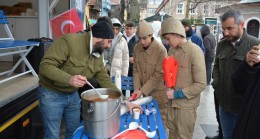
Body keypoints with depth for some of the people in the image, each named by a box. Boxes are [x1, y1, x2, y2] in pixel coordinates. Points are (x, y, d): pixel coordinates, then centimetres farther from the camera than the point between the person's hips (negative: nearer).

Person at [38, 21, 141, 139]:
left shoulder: (98, 57, -2)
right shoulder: (69, 41, -25)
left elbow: (105, 81, 4)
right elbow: (45, 65, -28)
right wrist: (69, 79, -43)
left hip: (73, 94, 7)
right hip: (51, 94, -6)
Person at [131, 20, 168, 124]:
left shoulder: (161, 50, -19)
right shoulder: (136, 48, -3)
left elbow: (158, 75, -19)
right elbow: (136, 69, 3)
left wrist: (142, 91, -19)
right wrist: (137, 88, -7)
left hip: (158, 92, -5)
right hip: (144, 92, 5)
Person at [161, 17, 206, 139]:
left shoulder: (194, 51, -17)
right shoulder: (172, 50, 3)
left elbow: (201, 84, -19)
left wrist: (178, 94, -19)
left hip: (186, 104, -5)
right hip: (172, 101, 6)